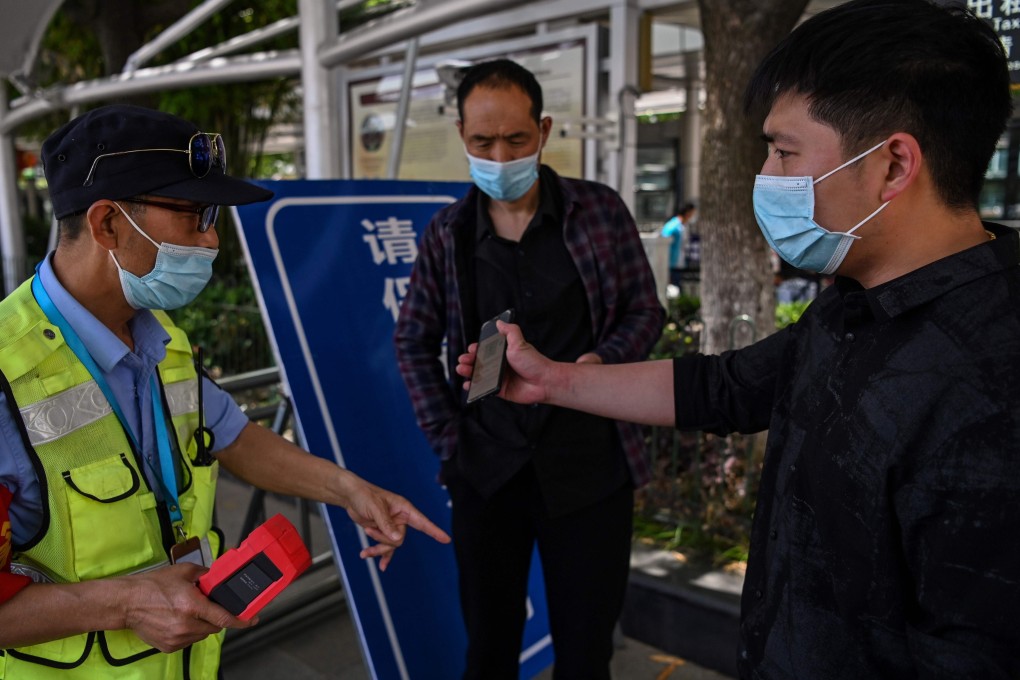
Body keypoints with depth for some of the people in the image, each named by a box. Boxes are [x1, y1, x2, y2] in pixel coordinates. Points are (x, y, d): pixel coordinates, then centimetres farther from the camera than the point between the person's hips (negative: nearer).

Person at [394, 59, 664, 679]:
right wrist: (446, 438, 1)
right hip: (485, 471, 2)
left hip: (590, 469, -1)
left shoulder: (601, 211, -3)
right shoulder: (447, 233, 2)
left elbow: (646, 313, 4)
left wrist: (602, 360, -16)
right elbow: (414, 342, 9)